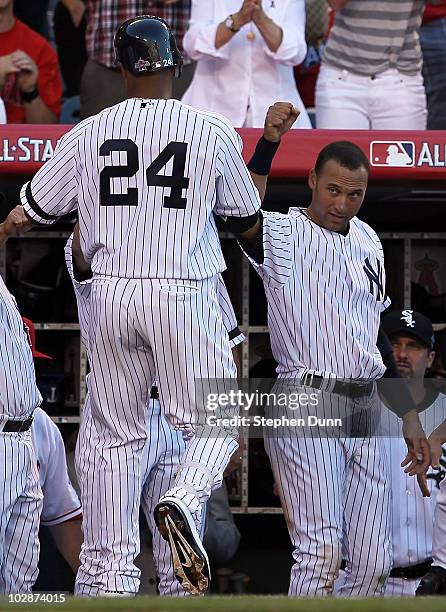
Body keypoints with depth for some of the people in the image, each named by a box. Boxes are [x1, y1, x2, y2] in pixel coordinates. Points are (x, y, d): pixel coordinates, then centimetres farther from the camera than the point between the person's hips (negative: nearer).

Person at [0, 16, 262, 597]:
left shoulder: (89, 133, 4)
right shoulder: (213, 132, -1)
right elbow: (248, 219, 12)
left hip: (111, 296, 3)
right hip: (185, 296, -3)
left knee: (117, 435, 11)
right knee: (217, 423, 8)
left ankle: (106, 571, 10)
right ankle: (183, 503, -23)